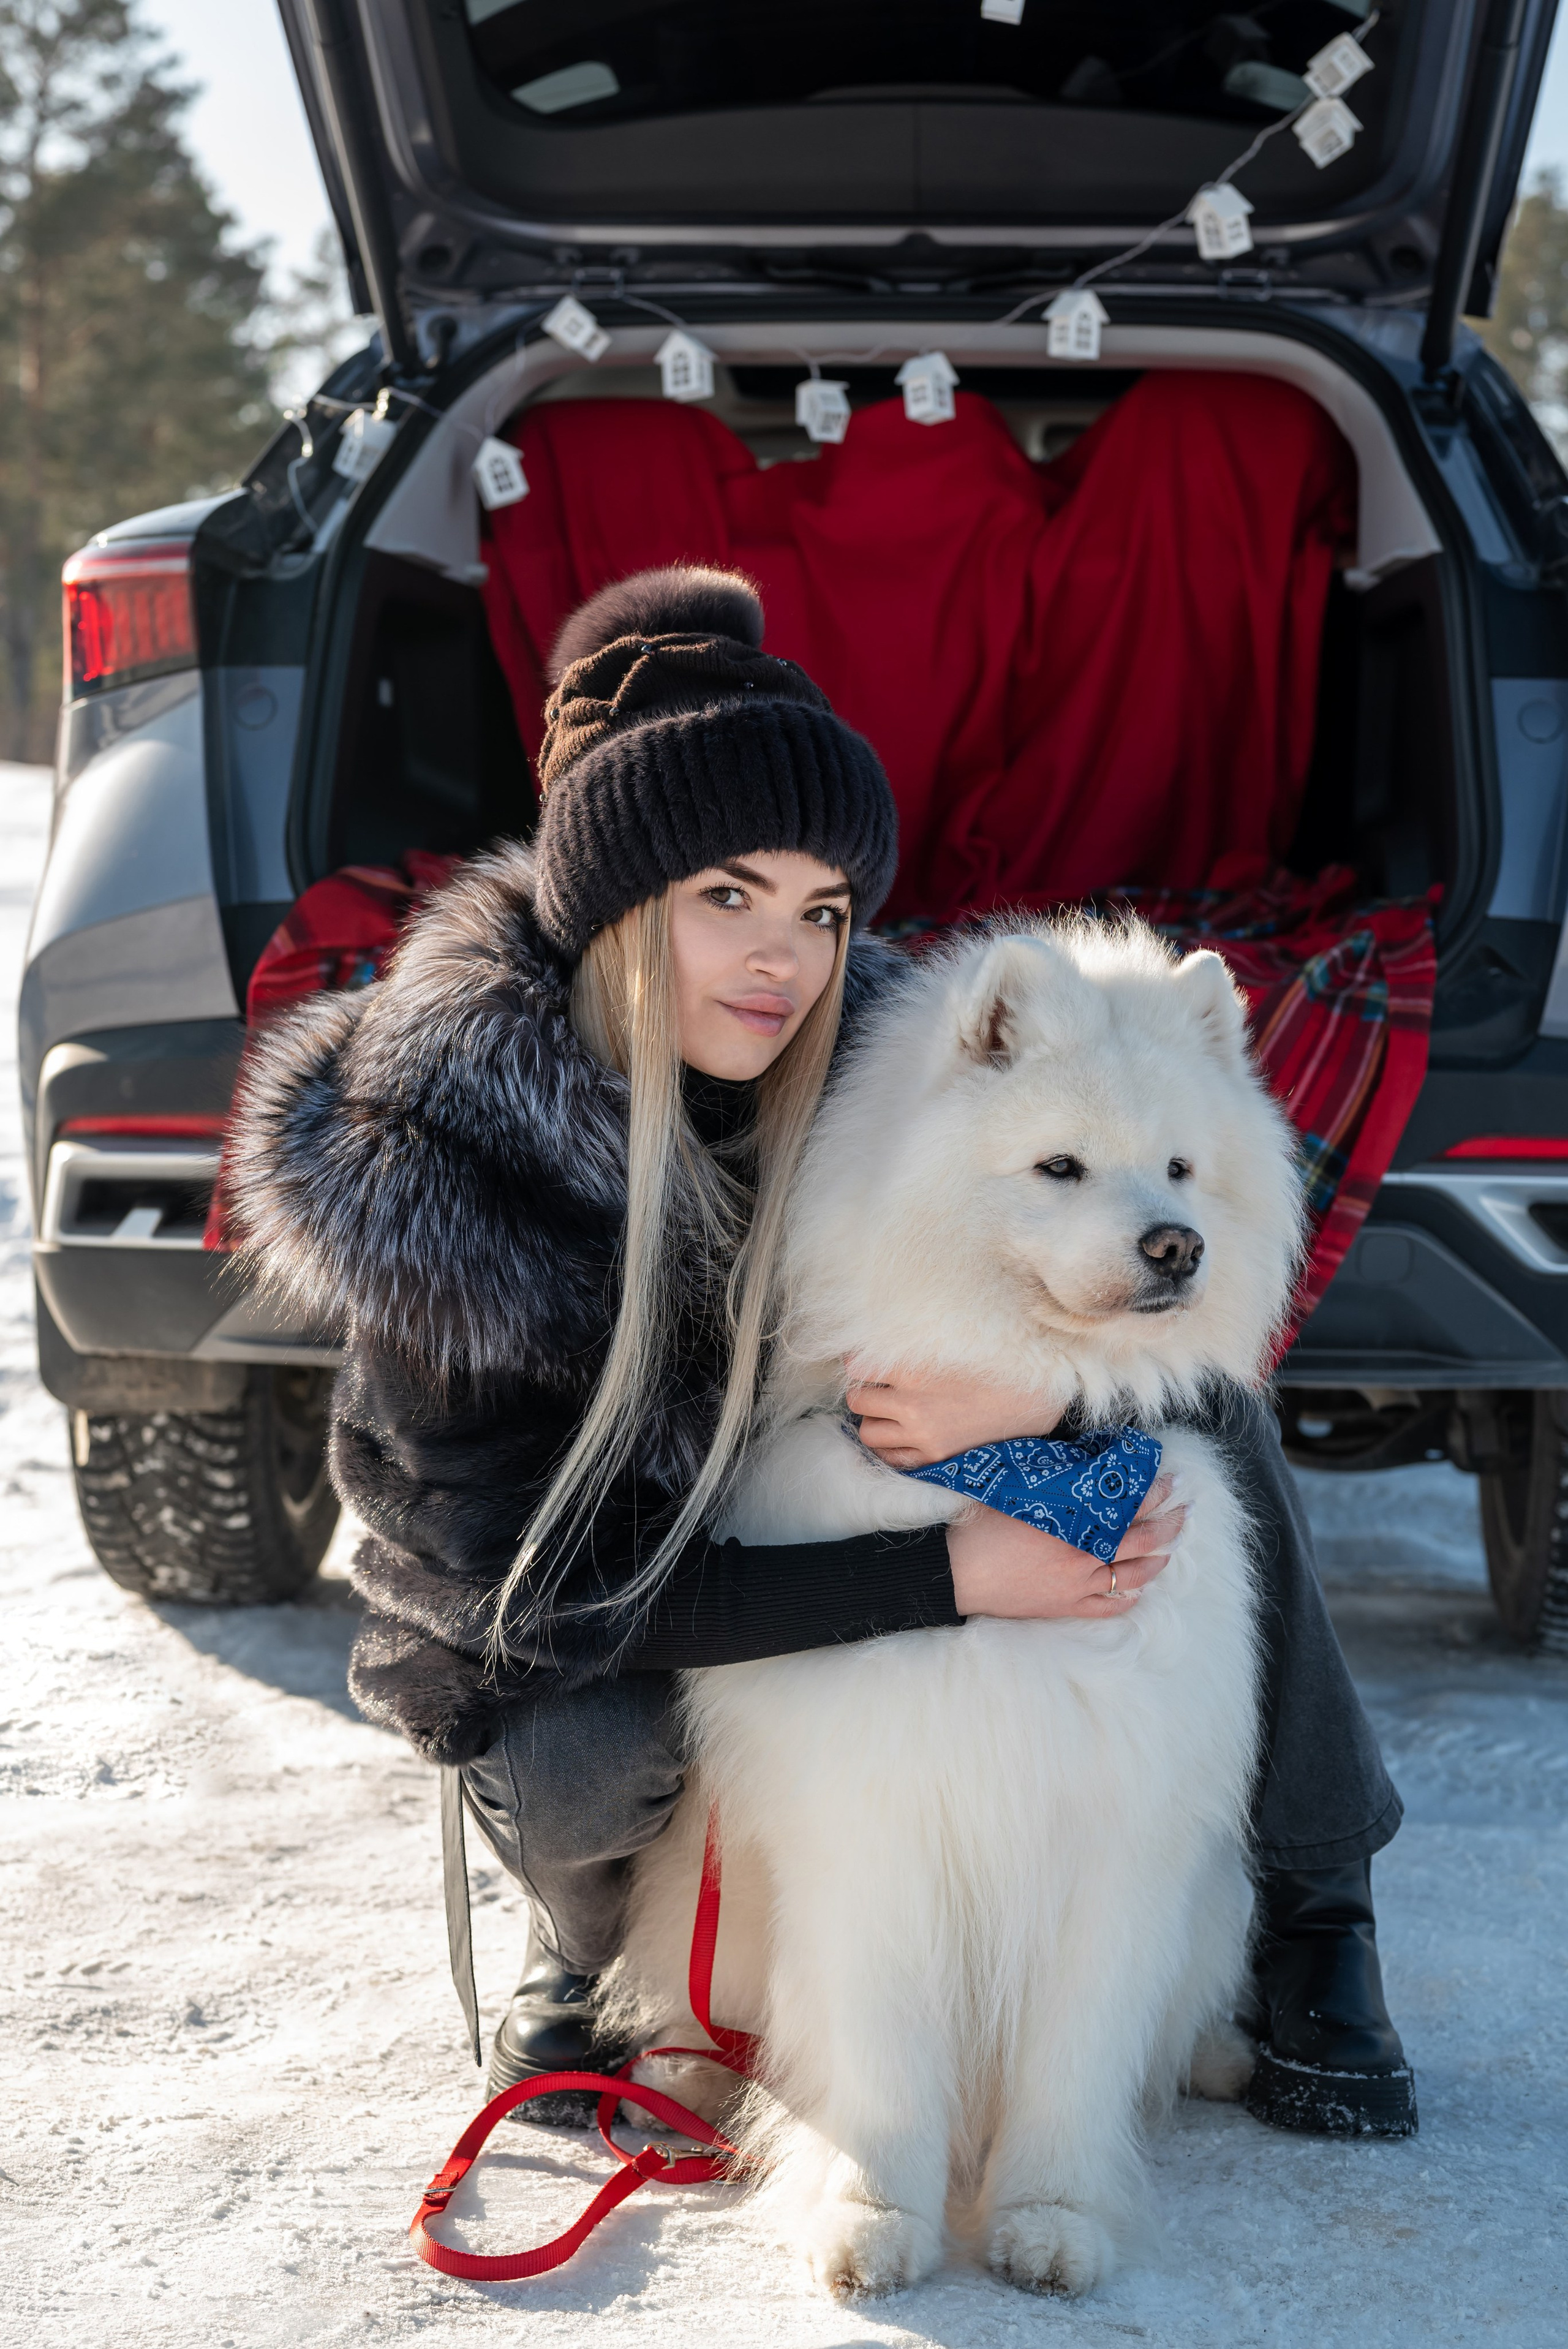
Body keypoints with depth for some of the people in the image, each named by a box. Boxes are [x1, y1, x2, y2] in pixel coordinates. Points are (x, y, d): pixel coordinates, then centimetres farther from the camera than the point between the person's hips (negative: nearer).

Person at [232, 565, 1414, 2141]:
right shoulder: (422, 1180, -29)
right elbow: (541, 1593, -30)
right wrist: (949, 1575, -38)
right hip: (597, 1657, -3)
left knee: (1197, 1404, -16)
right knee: (586, 1763, -37)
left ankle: (1312, 1921, 2)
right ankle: (582, 1948, 2)